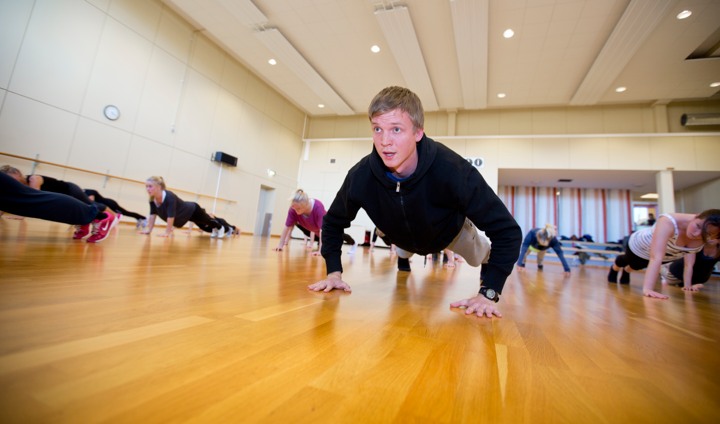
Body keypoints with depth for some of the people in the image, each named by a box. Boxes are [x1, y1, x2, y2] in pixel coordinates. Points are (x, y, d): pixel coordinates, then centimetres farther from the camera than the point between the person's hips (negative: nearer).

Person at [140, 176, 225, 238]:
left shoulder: (170, 197, -42)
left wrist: (167, 232, -38)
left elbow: (171, 216, -41)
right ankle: (214, 229, 62)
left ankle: (220, 228, 54)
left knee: (208, 221, 22)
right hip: (185, 212, 7)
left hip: (193, 210, -7)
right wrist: (149, 229, -13)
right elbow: (152, 214, -11)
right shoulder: (152, 199, -19)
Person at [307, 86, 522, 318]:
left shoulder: (453, 170, -44)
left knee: (478, 258, 24)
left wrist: (489, 293, -41)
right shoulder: (360, 176, -36)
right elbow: (333, 222, -16)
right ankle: (403, 258, 53)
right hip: (403, 236, 1)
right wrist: (334, 272, -24)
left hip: (450, 231, 0)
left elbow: (507, 230, -36)